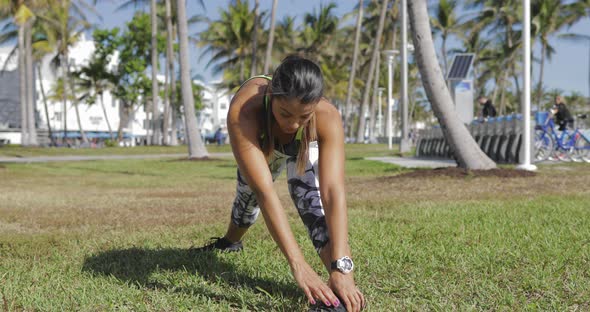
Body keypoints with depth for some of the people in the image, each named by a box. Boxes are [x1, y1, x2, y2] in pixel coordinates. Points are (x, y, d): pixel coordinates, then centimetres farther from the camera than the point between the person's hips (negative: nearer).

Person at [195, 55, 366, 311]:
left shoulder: (327, 117, -45)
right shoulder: (243, 112, -49)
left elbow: (333, 193, -52)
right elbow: (264, 191, -55)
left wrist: (341, 269, -62)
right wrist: (298, 265, -62)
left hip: (305, 147, -1)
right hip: (260, 142, 1)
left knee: (310, 196, -28)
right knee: (249, 193, 23)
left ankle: (341, 287, -37)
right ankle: (230, 241, 57)